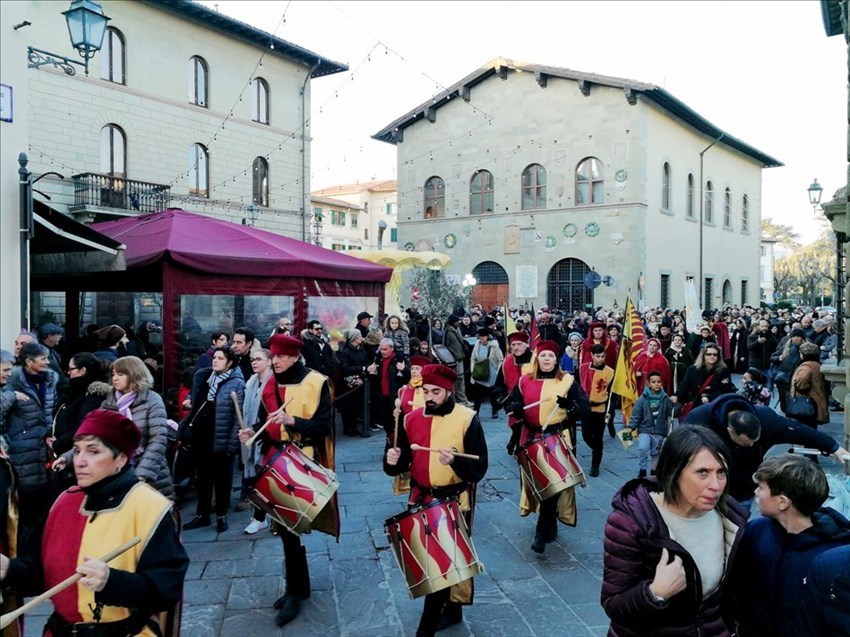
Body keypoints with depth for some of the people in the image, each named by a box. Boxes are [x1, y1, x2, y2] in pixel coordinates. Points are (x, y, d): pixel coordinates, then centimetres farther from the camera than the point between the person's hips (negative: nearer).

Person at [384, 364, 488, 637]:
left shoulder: (467, 419, -12)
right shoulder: (412, 419, 1)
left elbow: (479, 468, -15)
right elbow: (403, 464, 6)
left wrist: (455, 460, -34)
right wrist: (393, 461, -17)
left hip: (455, 501, -5)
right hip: (421, 499, 5)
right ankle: (451, 608, 40)